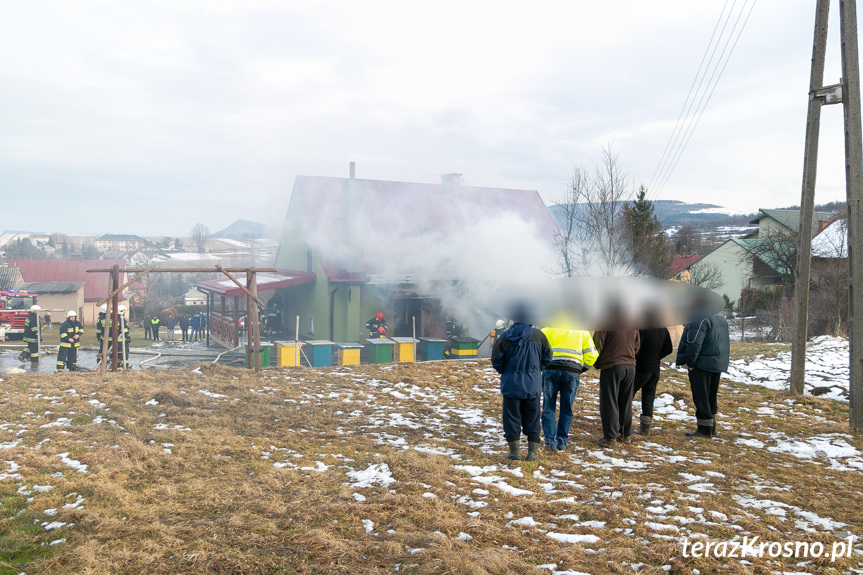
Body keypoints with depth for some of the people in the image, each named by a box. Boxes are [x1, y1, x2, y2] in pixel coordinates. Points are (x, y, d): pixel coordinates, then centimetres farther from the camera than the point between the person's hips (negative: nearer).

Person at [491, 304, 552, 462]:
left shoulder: (506, 337, -6)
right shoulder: (538, 335, 0)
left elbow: (496, 359, -4)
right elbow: (547, 357, 5)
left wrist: (503, 371, 14)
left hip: (511, 383, -2)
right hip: (533, 384, 2)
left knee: (512, 416, 7)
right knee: (532, 417, 9)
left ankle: (514, 450, 6)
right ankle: (532, 452, 10)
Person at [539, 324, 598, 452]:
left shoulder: (549, 329, 13)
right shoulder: (583, 332, 16)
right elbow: (591, 356, 9)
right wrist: (581, 369, 20)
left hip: (550, 370, -1)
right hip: (572, 372, 1)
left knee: (549, 408, 6)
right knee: (566, 409, 11)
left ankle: (550, 442, 0)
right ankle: (562, 442, 11)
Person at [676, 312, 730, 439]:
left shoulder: (700, 320, -19)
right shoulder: (721, 318, 12)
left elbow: (694, 344, -22)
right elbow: (726, 342, 19)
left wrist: (690, 363, -13)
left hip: (702, 364, -9)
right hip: (719, 364, 9)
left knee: (701, 396, -2)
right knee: (711, 396, 18)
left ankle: (704, 429, 0)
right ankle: (712, 427, 26)